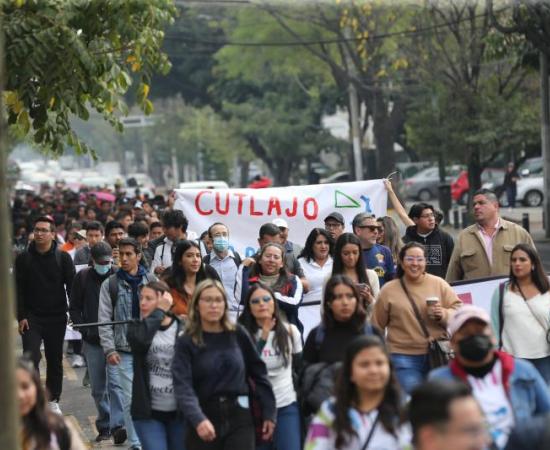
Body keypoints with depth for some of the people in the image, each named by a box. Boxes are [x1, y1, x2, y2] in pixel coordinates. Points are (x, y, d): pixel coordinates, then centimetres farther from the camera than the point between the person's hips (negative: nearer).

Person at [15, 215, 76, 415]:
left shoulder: (63, 258, -1)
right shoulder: (23, 258, 0)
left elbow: (72, 287, 0)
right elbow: (18, 290, 1)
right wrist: (21, 316, -6)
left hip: (56, 318, 1)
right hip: (31, 318, 0)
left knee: (55, 361, 9)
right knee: (31, 358, -11)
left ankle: (53, 400, 20)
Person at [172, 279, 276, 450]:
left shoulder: (238, 335, 3)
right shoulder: (186, 342, -4)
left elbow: (259, 373, 9)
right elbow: (183, 386, -16)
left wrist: (269, 413, 7)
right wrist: (198, 419, -32)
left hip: (239, 418, 1)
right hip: (203, 420, 0)